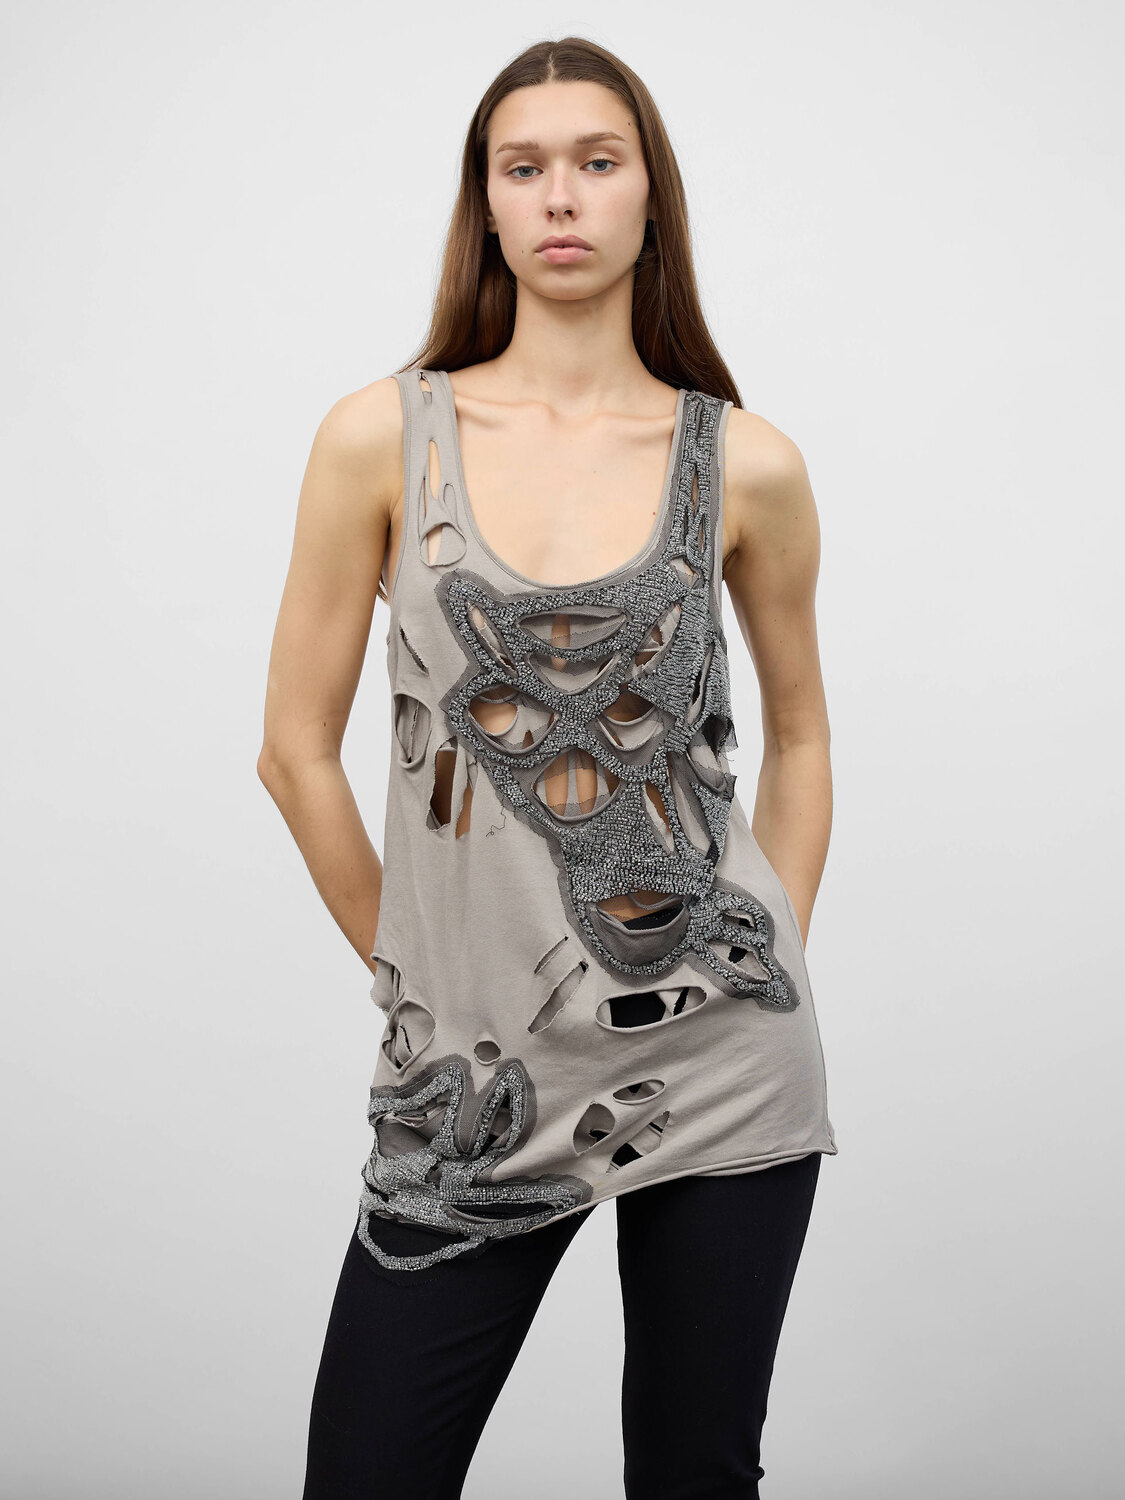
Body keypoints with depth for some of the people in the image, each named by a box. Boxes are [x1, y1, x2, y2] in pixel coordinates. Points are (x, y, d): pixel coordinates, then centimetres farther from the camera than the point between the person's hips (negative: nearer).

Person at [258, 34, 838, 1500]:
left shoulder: (746, 463, 0)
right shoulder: (383, 436, -2)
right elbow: (297, 748, 3)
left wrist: (771, 970, 7)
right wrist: (410, 972, 4)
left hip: (720, 1062, 1)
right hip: (479, 1079, 0)